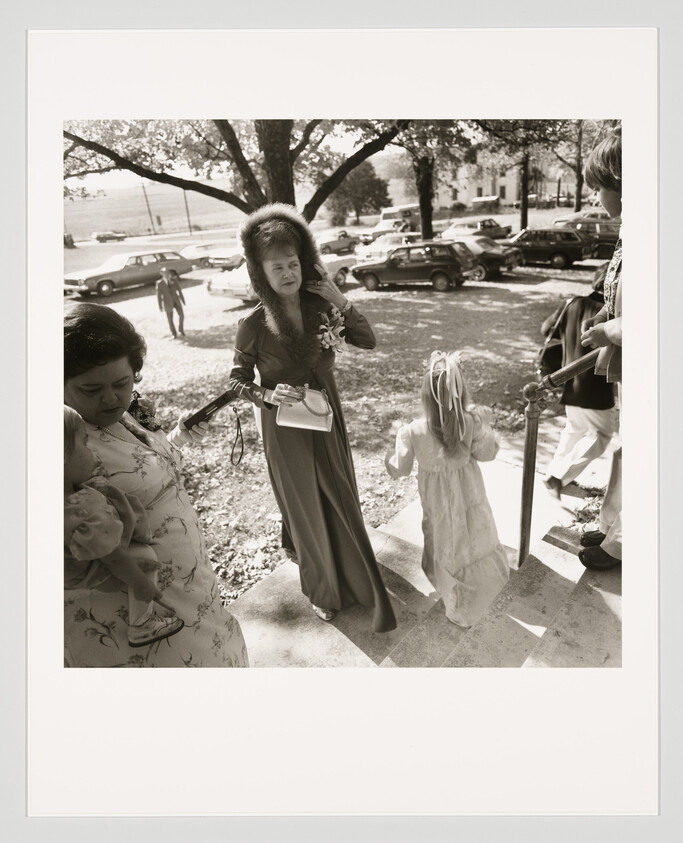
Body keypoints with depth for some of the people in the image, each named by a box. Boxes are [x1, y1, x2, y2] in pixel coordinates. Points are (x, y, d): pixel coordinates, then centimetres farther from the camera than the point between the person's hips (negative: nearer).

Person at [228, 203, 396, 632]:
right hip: (287, 431, -3)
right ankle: (321, 589, 40)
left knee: (341, 501, 18)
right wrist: (269, 395, -23)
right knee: (305, 509, 15)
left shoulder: (321, 308, -8)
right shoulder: (254, 326, -16)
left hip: (329, 422, 3)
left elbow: (369, 340, -3)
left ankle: (357, 579, 45)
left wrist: (341, 302, -14)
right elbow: (238, 380, -4)